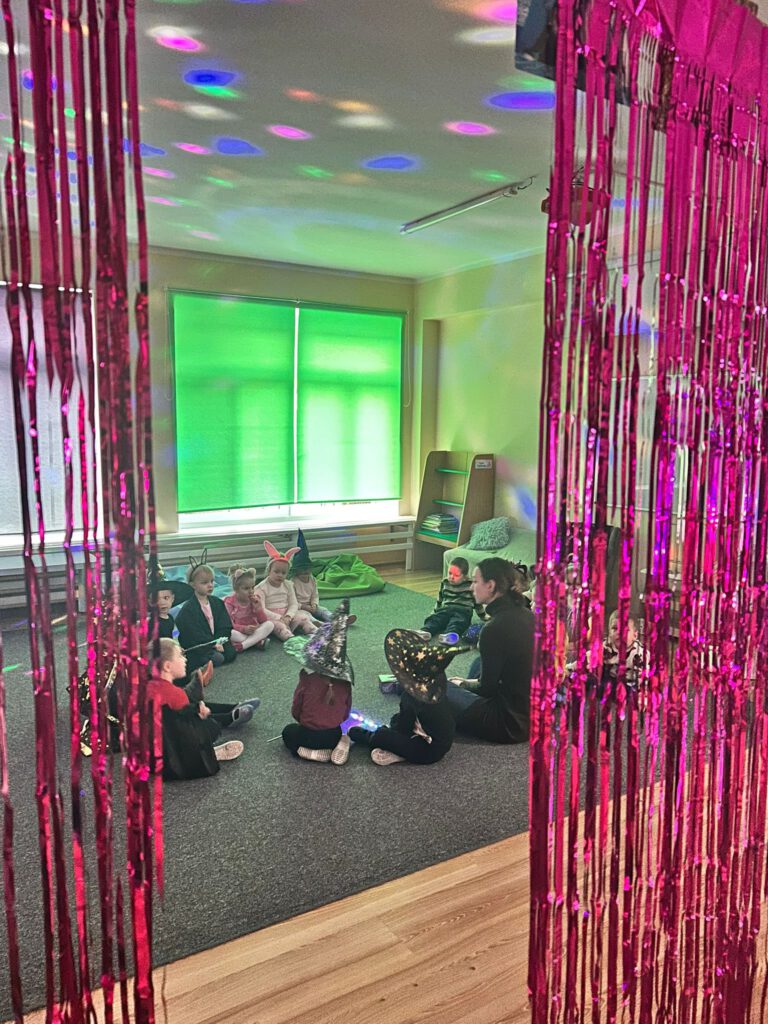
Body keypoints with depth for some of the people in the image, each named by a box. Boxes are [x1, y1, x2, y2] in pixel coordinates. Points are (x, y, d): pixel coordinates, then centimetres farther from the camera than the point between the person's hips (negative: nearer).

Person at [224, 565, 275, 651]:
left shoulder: (256, 599, 2)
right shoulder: (230, 602, -8)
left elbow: (263, 621, -1)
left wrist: (258, 607, -17)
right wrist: (244, 629, -29)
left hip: (255, 631, 4)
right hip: (239, 632, -4)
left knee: (270, 624, -23)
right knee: (231, 633, -36)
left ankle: (241, 645, -32)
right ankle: (259, 642, -26)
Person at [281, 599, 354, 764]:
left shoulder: (307, 678, -16)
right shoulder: (345, 680, -8)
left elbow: (295, 711, -5)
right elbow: (346, 714, 1)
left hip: (309, 735, -3)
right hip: (334, 734, 3)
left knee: (288, 732, 28)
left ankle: (312, 752, 1)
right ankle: (337, 745, 2)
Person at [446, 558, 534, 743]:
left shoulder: (495, 628, -23)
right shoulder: (526, 614, 2)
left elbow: (487, 688, -12)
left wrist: (463, 684, 7)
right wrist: (472, 682, 17)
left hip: (511, 724, -8)